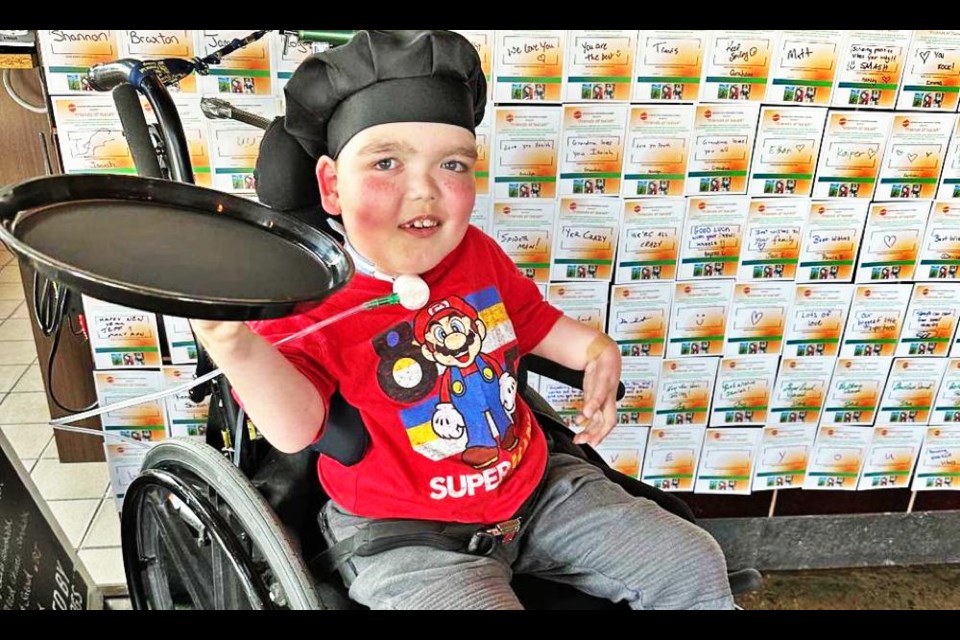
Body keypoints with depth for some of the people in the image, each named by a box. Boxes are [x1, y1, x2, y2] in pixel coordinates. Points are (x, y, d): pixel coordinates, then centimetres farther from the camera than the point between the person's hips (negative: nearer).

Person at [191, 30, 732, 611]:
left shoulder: (477, 252, -1)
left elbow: (530, 316, 17)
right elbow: (296, 427, -30)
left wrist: (593, 347, -2)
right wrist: (235, 343, -49)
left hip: (535, 487, 6)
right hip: (402, 533, -5)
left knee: (694, 565, 8)